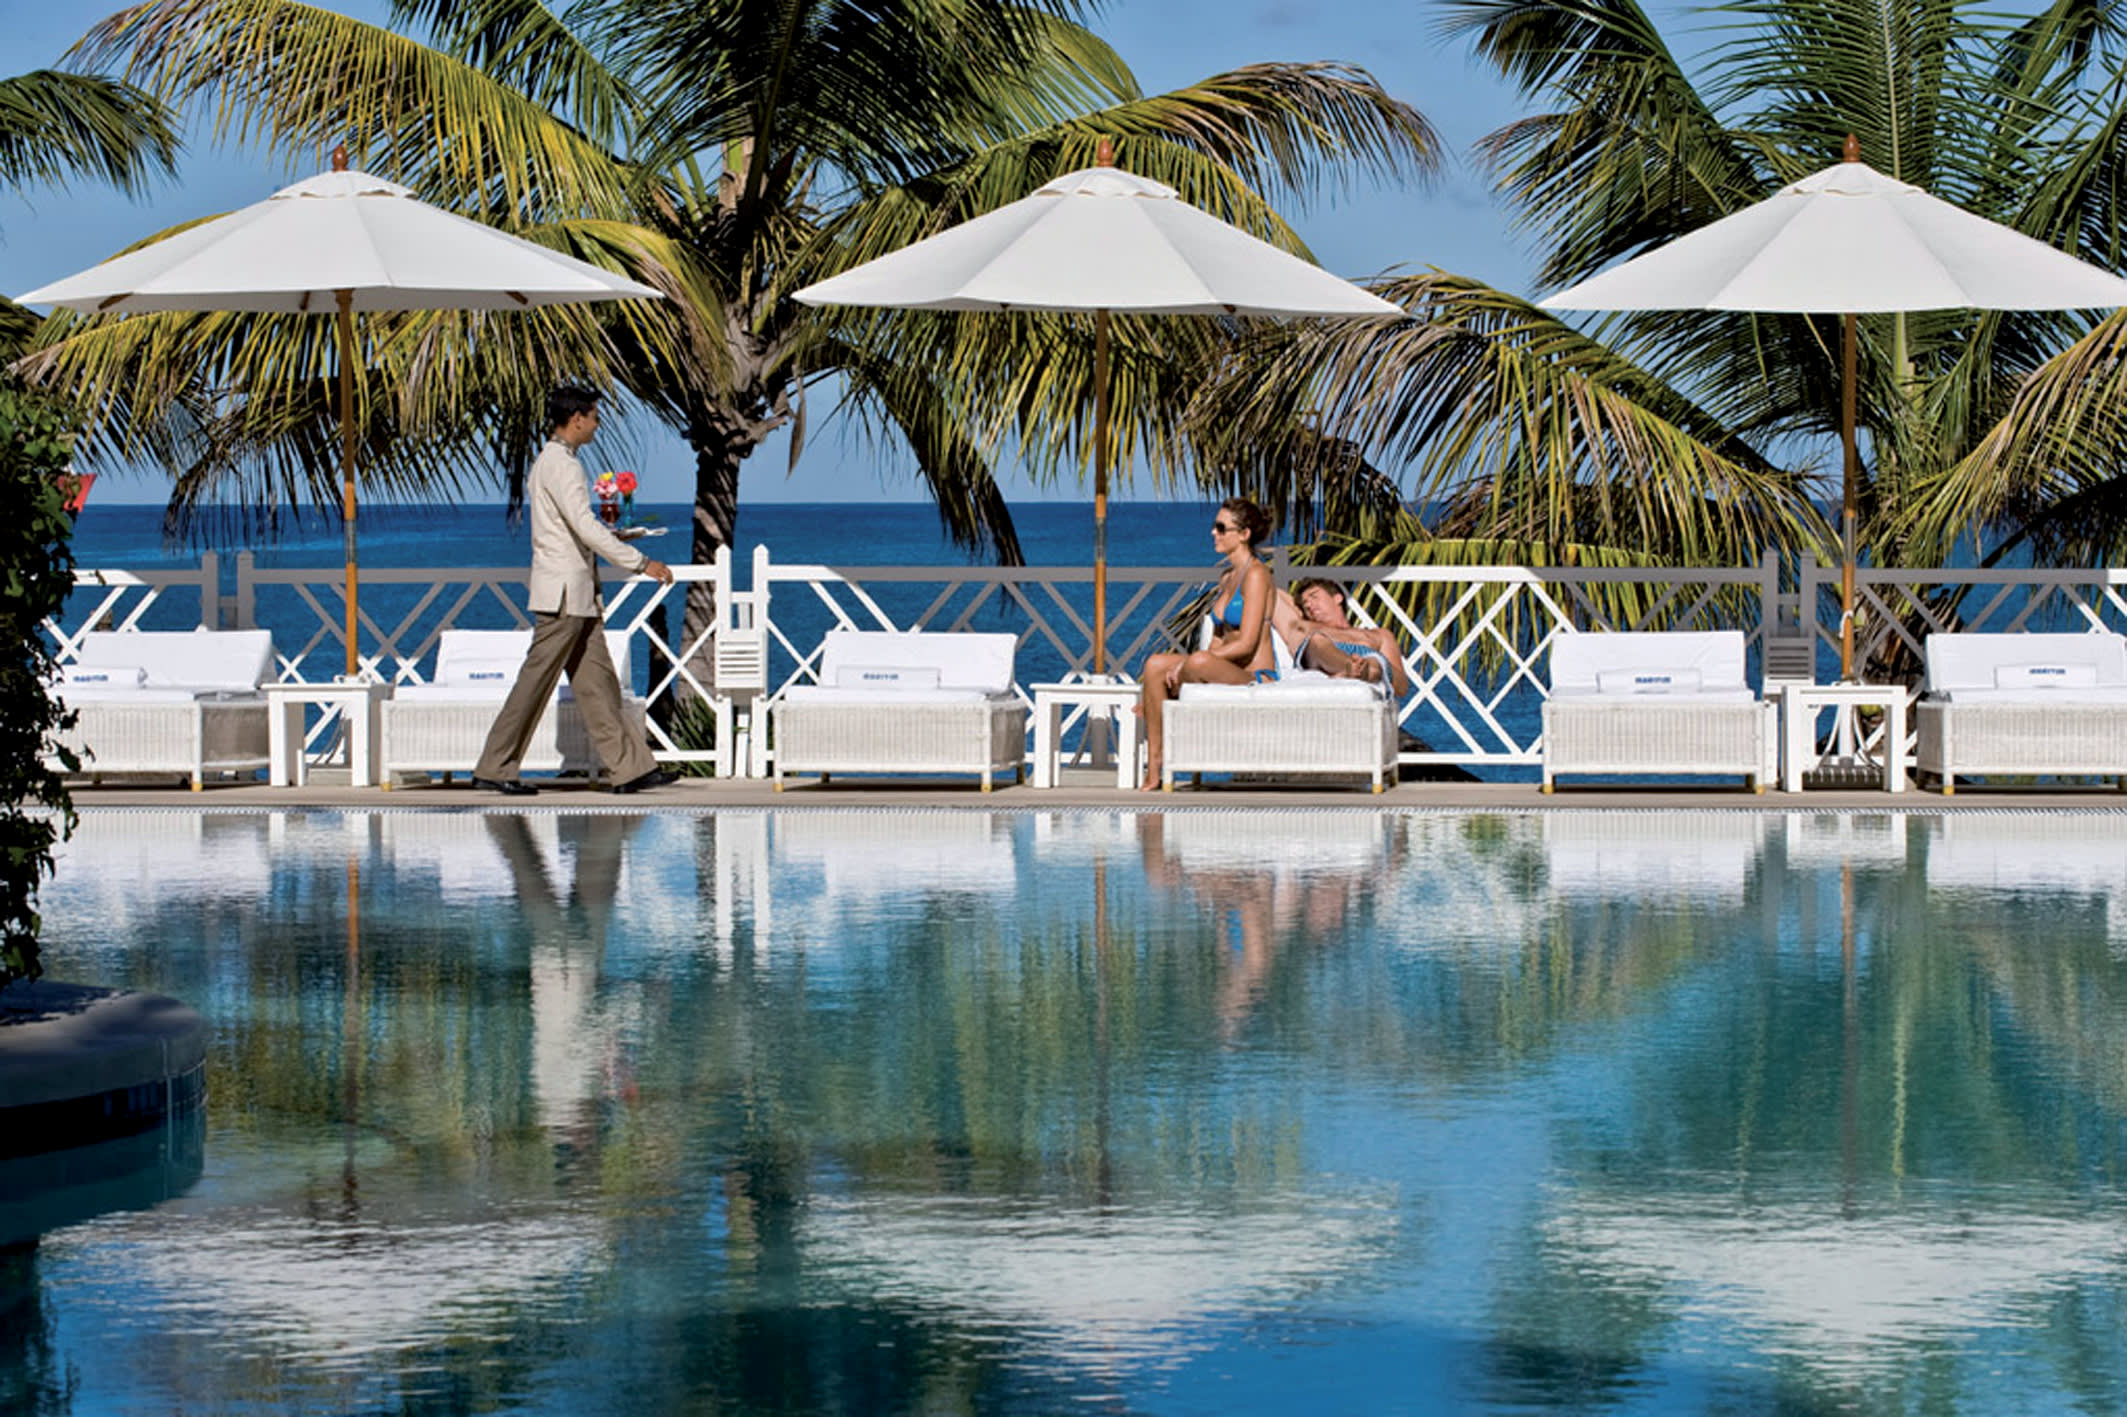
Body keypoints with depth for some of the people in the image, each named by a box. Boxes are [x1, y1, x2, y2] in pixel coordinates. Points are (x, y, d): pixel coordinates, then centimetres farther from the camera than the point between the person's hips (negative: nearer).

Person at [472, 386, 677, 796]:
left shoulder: (550, 462, 17)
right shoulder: (560, 464, -15)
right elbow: (585, 527, -22)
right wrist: (641, 563, -20)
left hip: (577, 593, 10)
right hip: (562, 592, -10)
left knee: (597, 682, 7)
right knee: (536, 681, -5)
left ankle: (629, 767, 7)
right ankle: (494, 769, 0)